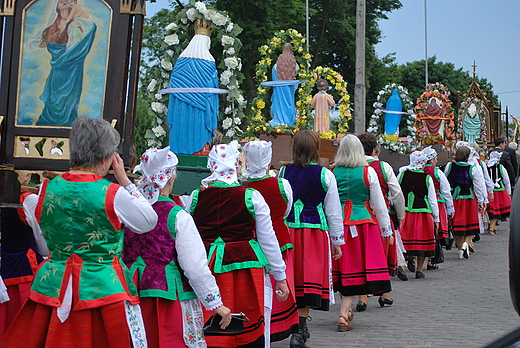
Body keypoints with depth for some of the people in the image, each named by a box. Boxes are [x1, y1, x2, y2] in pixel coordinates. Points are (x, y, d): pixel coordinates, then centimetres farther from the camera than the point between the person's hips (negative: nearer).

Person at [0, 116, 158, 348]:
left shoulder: (47, 189, -3)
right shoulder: (113, 194, -13)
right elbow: (150, 221, 1)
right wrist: (124, 181, 5)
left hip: (53, 286, 4)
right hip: (103, 290, -4)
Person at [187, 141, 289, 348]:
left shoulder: (195, 198, 3)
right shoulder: (252, 197, -3)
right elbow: (268, 241, 3)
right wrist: (280, 278, 12)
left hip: (206, 271, 2)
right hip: (245, 271, -2)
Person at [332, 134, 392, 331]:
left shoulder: (332, 172, -1)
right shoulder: (368, 172, -3)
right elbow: (378, 204, 2)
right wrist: (386, 230, 12)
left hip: (338, 224, 2)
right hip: (363, 224, -2)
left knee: (343, 267, 13)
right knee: (354, 269, 1)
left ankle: (346, 310, 27)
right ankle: (343, 315, -9)